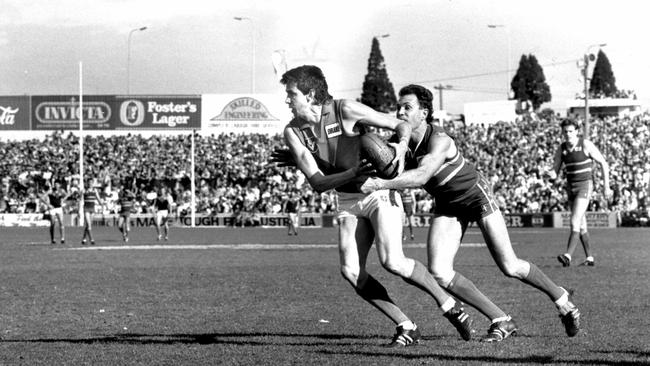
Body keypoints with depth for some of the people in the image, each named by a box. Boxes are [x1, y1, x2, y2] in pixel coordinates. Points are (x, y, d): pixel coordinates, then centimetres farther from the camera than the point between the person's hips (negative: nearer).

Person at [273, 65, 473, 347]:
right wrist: (351, 174, -31)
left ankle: (449, 305, 0)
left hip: (380, 193, -5)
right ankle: (406, 328, -1)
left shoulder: (345, 110, -17)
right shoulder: (293, 132, -6)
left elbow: (402, 126, -9)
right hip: (348, 202, 5)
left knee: (392, 262, -21)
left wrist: (401, 147, -32)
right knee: (351, 272, -12)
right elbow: (317, 183, -12)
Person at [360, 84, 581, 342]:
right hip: (447, 205, 6)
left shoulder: (439, 141, -33)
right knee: (438, 272, -14)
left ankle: (562, 300, 25)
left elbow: (421, 176, -48)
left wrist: (380, 184, -56)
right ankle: (501, 321, -1)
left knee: (509, 267, -4)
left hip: (476, 195, -6)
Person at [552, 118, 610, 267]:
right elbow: (554, 172, 3)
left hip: (585, 186, -6)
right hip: (571, 187, 6)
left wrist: (606, 186, -5)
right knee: (581, 225, 11)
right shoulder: (561, 149, 3)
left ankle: (568, 256, -27)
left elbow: (603, 163, -4)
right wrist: (552, 174, -24)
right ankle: (589, 258, 19)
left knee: (575, 222, -18)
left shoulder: (586, 145, -11)